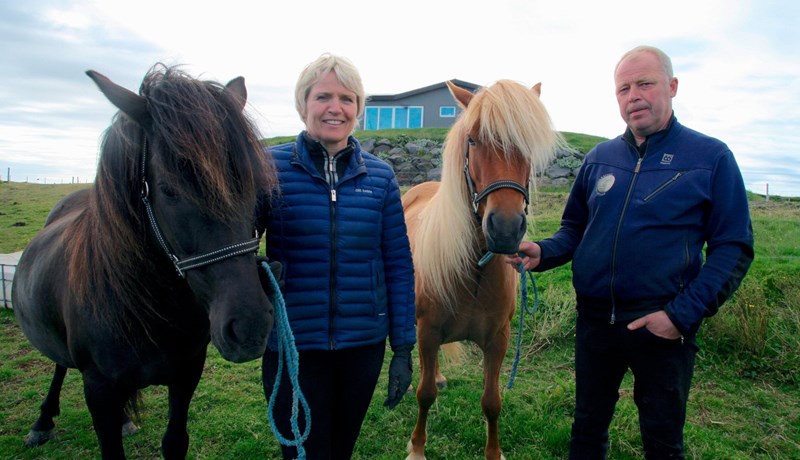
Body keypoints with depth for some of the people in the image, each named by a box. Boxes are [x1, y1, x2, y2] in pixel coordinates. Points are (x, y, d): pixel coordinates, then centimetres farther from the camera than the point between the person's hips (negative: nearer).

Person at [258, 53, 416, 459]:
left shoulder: (380, 176, -1)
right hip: (292, 345, -2)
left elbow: (398, 266, 2)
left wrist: (403, 348, 1)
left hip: (363, 345, 3)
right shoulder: (272, 166, -6)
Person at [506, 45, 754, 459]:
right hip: (594, 319, 3)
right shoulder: (600, 157, 5)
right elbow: (574, 227, 13)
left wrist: (683, 314, -17)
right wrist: (543, 253, -9)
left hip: (662, 325, -3)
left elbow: (734, 248, -7)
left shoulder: (711, 157, -6)